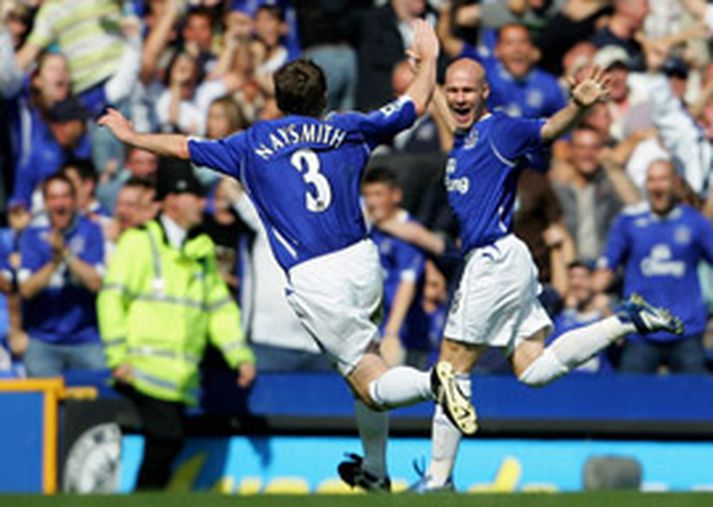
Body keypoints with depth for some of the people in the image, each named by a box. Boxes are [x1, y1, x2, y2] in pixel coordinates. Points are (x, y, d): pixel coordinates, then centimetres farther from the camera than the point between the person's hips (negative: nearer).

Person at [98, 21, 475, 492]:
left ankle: (430, 382, -36)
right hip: (362, 260, 3)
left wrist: (133, 136, 39)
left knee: (372, 384, -4)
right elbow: (415, 104, 23)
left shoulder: (254, 144, 9)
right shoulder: (346, 131, 11)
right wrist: (428, 58, 41)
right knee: (365, 360, 24)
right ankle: (375, 471, 28)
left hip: (314, 280, -3)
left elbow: (185, 147, 22)